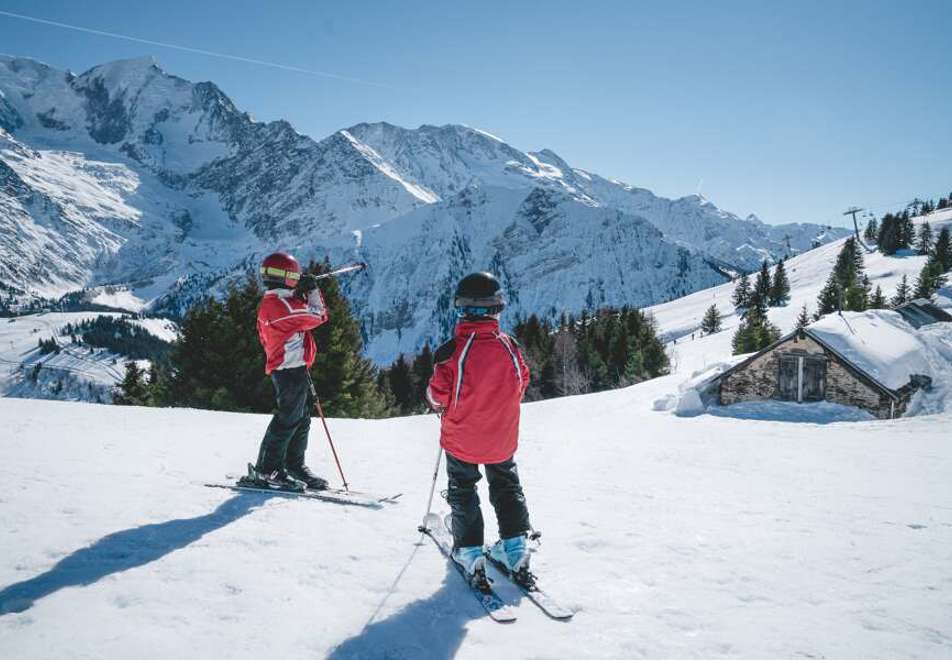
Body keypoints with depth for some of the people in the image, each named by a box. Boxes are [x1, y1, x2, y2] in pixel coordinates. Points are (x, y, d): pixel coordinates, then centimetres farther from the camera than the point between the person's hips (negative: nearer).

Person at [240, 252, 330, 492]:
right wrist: (313, 290, 1)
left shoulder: (270, 304, 17)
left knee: (302, 418, 16)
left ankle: (294, 465, 25)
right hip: (291, 370, -11)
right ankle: (266, 470, -1)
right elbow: (318, 316, -11)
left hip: (295, 369, 11)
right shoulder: (280, 304, -16)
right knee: (288, 419, -7)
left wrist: (303, 293, 15)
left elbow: (308, 318, 25)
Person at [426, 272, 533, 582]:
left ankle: (469, 550, 18)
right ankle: (515, 545, 22)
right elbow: (521, 385, 2)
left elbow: (438, 395, -14)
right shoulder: (510, 346, -12)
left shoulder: (452, 350, -22)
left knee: (463, 491, 18)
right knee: (507, 487, 23)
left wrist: (439, 404, 10)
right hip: (502, 438, 3)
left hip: (461, 438, -2)